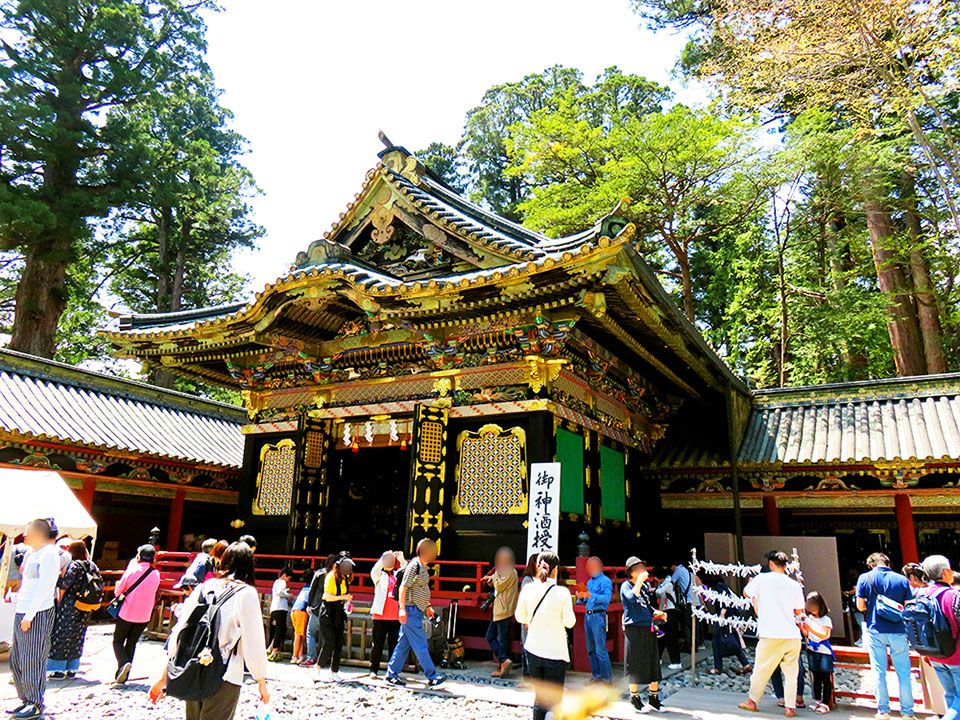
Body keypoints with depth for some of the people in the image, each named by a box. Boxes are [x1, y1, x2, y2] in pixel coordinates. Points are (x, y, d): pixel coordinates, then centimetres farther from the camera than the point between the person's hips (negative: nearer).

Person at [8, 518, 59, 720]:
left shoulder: (49, 554, -12)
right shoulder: (31, 554, 16)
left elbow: (44, 588, -17)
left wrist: (29, 616, -19)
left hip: (38, 614, -9)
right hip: (22, 613, 9)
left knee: (32, 660, -4)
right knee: (16, 660, 13)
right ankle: (27, 701, 23)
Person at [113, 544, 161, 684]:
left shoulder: (132, 571, -14)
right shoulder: (156, 575, -3)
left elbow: (118, 591, -3)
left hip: (126, 613, -3)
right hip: (144, 616, 3)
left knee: (118, 641, 12)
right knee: (131, 644, 16)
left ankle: (124, 663, -14)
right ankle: (122, 678, 17)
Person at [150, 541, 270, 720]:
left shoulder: (204, 587, 5)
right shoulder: (247, 593, -8)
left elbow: (179, 632, 7)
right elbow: (254, 643, -7)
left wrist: (164, 677, 15)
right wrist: (262, 682, 4)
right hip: (223, 678, -5)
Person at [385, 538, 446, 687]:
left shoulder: (423, 567, 15)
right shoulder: (414, 565, -15)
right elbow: (403, 587, -20)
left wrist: (427, 606, 24)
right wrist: (402, 608, -26)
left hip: (416, 612, 10)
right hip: (410, 611, -10)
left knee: (404, 644, 13)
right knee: (420, 645, -4)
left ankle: (392, 674, 19)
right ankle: (432, 677, 1)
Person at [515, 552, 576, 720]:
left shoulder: (527, 589, -5)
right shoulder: (562, 593, -15)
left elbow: (520, 617, 5)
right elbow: (569, 622, -9)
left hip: (532, 650, 4)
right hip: (555, 652, -4)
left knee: (539, 697, 20)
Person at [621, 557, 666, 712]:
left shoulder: (645, 586, 15)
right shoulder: (626, 586, -8)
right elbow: (632, 598, -29)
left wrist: (657, 612, 7)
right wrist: (640, 580, -26)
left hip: (649, 629, 7)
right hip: (634, 629, -7)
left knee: (654, 664, 10)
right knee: (636, 665, 1)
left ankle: (653, 698, 23)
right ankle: (635, 698, 17)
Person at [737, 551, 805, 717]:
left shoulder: (762, 579, -3)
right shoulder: (795, 585, 4)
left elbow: (746, 592, 13)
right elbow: (799, 611, 13)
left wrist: (750, 582, 34)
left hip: (771, 635, -2)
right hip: (792, 635, 3)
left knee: (761, 669, 10)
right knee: (791, 672, 13)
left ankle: (752, 701, 23)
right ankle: (790, 707, 11)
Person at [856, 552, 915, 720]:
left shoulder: (865, 578, 0)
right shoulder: (902, 579, 2)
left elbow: (861, 606, 0)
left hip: (875, 631, -1)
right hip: (898, 632, 1)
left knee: (879, 673, 6)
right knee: (904, 673, 10)